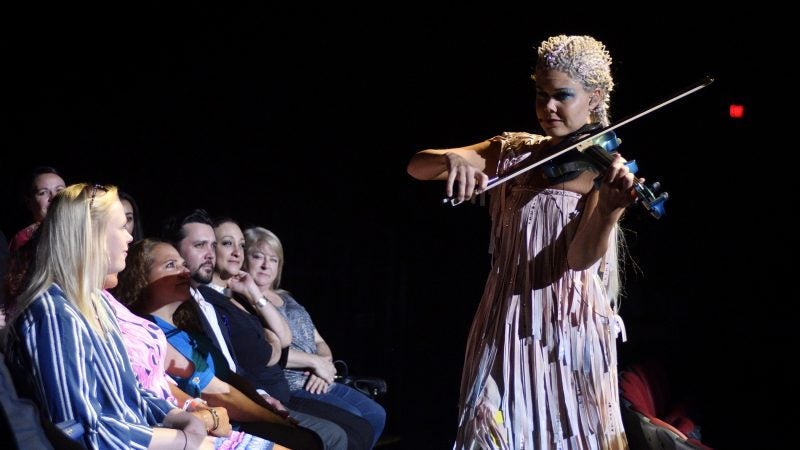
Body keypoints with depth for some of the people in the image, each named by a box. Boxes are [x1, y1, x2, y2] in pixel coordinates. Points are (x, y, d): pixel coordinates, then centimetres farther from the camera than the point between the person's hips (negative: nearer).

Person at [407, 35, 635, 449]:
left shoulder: (605, 169, -4)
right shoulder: (512, 151, 7)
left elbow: (581, 256, -18)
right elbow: (416, 167, 2)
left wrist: (610, 210, -37)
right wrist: (453, 158, -20)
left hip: (568, 328, -3)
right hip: (507, 324, 3)